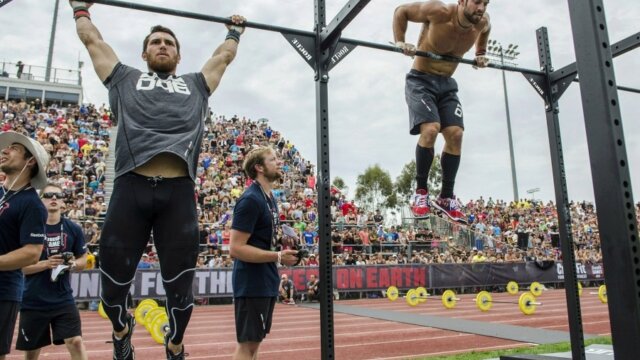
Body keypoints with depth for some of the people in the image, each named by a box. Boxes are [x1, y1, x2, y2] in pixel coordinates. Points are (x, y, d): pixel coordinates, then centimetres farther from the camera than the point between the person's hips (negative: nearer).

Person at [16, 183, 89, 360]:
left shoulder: (73, 229, -2)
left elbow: (83, 260, 7)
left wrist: (73, 264, -15)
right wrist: (46, 263, -22)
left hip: (64, 299, 0)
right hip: (33, 301, 0)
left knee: (75, 342, -8)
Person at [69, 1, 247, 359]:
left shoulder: (195, 85, 28)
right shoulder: (126, 78, 26)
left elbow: (224, 55, 41)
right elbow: (93, 39, 36)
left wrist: (236, 30, 55)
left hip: (179, 193, 0)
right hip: (130, 187, 0)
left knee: (180, 286, 5)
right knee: (114, 279, 6)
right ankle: (122, 327, 41)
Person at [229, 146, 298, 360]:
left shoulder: (270, 198, 12)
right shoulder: (250, 199, -17)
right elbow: (236, 248, -22)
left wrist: (282, 252, 4)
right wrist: (278, 257, -21)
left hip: (267, 283, 9)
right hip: (252, 284, -9)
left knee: (254, 341, 16)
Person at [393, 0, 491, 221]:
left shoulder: (482, 22, -4)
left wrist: (481, 54, 13)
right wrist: (400, 42, -15)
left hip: (447, 84, 5)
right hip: (421, 80, -5)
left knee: (456, 134, -10)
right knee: (430, 129, -26)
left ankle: (446, 198, 2)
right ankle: (420, 191, -10)